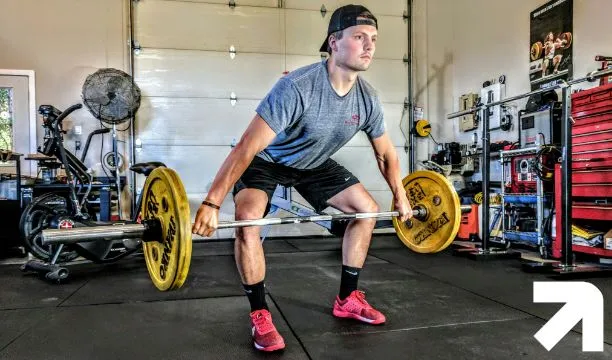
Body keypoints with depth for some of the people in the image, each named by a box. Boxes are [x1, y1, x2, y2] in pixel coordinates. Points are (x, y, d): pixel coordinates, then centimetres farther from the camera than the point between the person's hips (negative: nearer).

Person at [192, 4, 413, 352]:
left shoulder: (368, 98, -16)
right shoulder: (297, 87, -37)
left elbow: (386, 153, 2)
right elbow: (247, 147, -39)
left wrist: (401, 197, 7)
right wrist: (211, 204, -43)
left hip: (313, 162, 6)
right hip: (267, 159, -6)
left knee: (367, 208, 1)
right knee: (248, 219, -31)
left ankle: (347, 299, 13)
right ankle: (260, 315, -11)